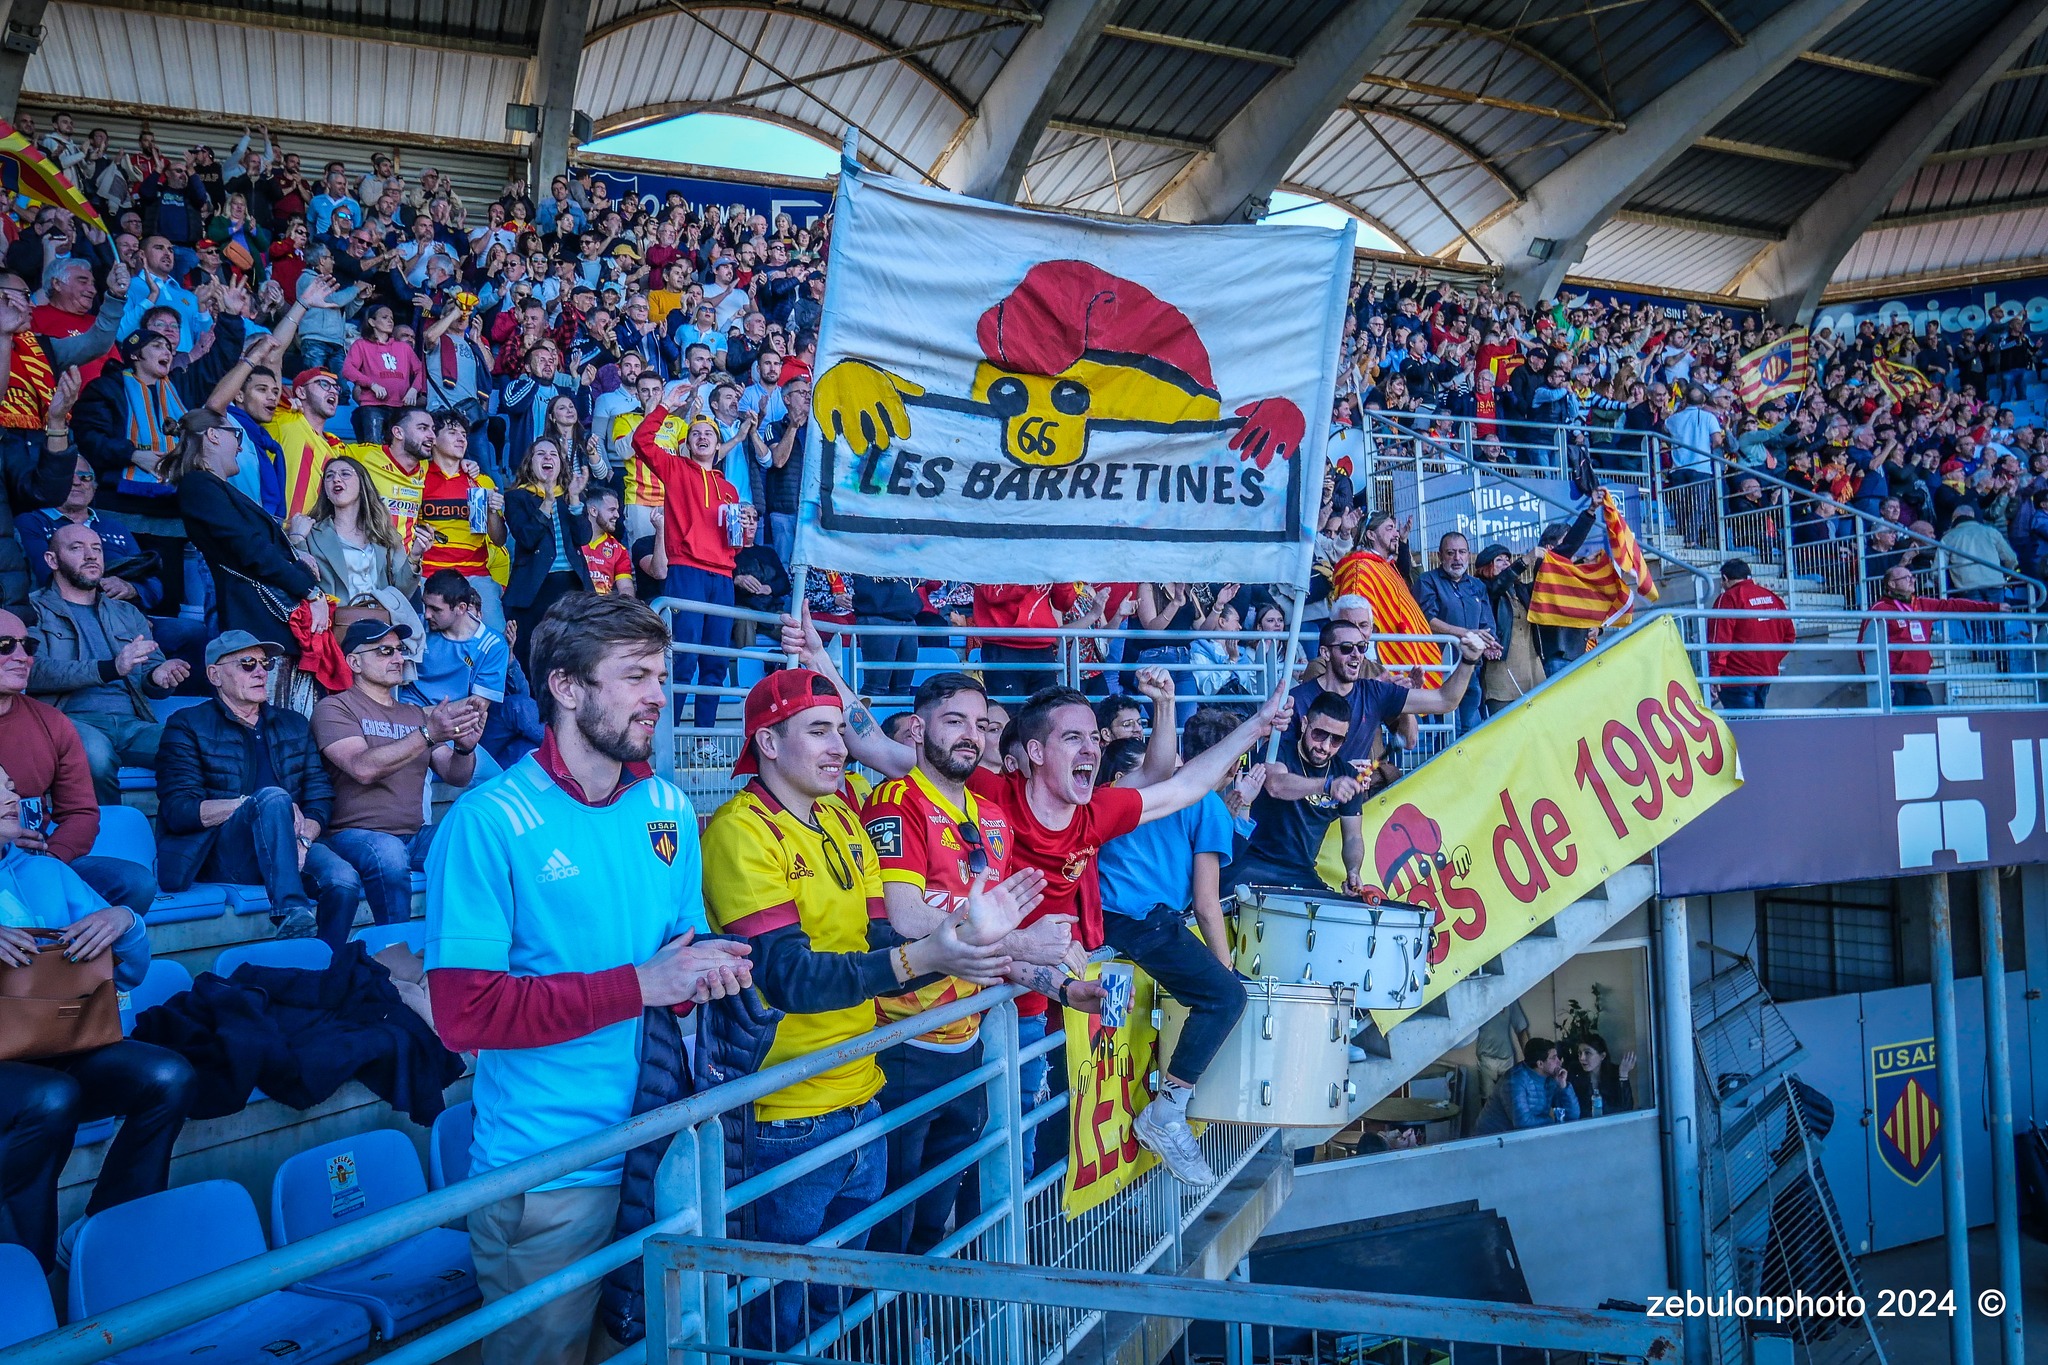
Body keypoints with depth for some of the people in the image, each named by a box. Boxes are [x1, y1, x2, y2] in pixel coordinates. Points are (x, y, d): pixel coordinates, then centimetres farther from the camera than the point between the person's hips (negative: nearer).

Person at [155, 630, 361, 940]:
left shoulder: (294, 724, 22)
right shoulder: (188, 725, 7)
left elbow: (320, 796, 11)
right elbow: (178, 811, -5)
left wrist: (302, 837, -10)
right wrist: (255, 804, -15)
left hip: (288, 849, 3)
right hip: (218, 855, -3)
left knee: (345, 881, -30)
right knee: (273, 797, -35)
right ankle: (292, 917, -47)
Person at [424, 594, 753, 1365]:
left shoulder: (669, 809, 4)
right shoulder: (490, 822, -15)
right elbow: (465, 1013, -19)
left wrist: (705, 972, -10)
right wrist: (639, 985, -22)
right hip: (549, 1172, -5)